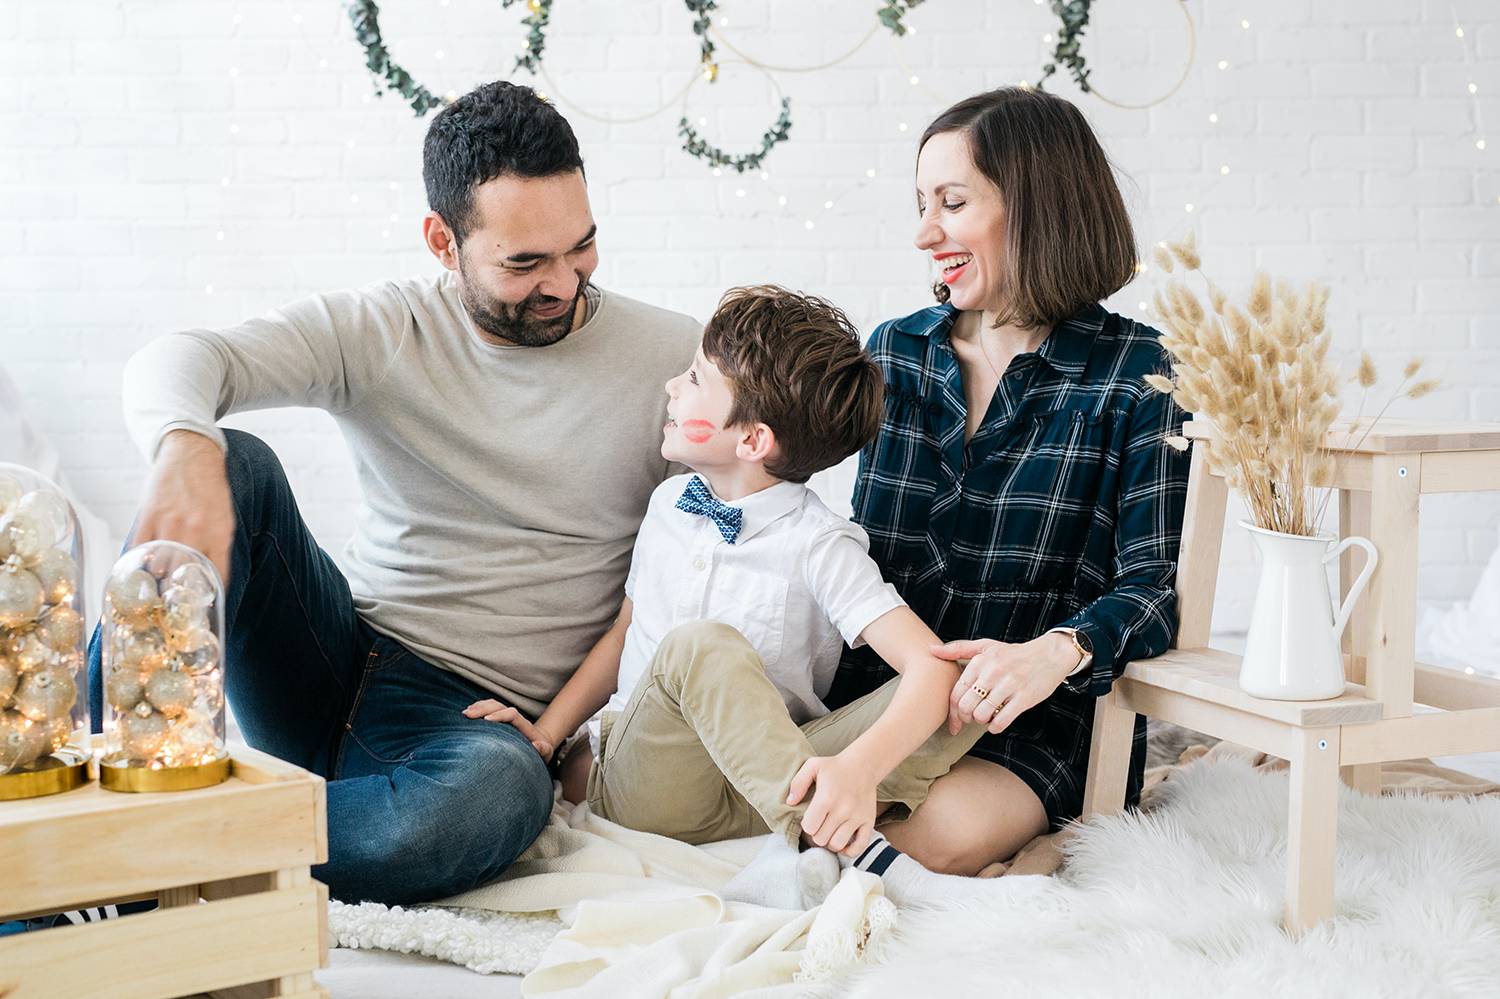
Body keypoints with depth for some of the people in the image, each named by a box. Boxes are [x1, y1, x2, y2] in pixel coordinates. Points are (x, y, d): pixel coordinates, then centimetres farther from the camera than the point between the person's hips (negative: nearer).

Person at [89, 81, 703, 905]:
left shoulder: (669, 359, 0)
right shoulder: (379, 333, 0)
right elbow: (175, 361, -14)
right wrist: (185, 451, -38)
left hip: (474, 718, -2)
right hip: (334, 664, 2)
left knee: (503, 786, -40)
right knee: (238, 466, -23)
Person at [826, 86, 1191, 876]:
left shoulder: (1136, 374, -6)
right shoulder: (895, 351, 10)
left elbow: (1157, 584, -13)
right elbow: (862, 548, 13)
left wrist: (1055, 652, -34)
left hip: (1043, 720, -4)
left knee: (946, 833, -33)